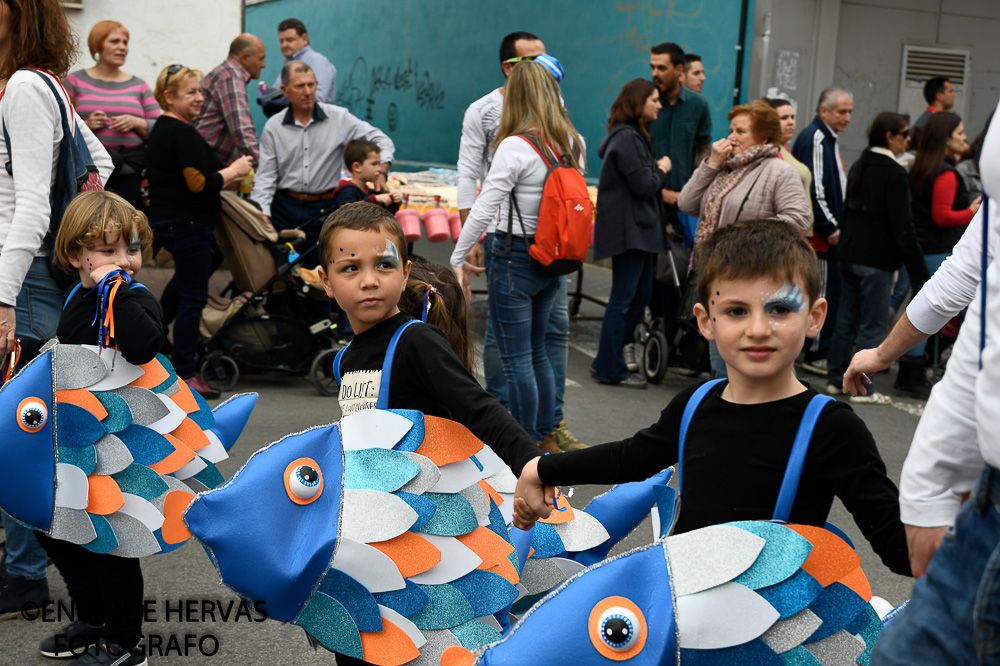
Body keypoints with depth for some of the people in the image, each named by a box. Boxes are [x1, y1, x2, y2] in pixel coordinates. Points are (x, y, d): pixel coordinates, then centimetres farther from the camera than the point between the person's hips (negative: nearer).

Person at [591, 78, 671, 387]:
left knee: (640, 296, 14)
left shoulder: (632, 136, 17)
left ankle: (607, 361, 21)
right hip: (628, 230, -11)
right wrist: (661, 169, -1)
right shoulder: (627, 138, -16)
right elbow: (644, 186, -19)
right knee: (624, 298, -5)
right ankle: (610, 370, 3)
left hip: (638, 229, 11)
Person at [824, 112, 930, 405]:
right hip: (876, 260, -8)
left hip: (849, 255, 8)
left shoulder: (859, 167, 11)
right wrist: (922, 273, -15)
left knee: (846, 320, 13)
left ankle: (837, 380, 19)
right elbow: (903, 228, -17)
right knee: (873, 325, 0)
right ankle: (863, 388, 3)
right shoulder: (894, 174, -14)